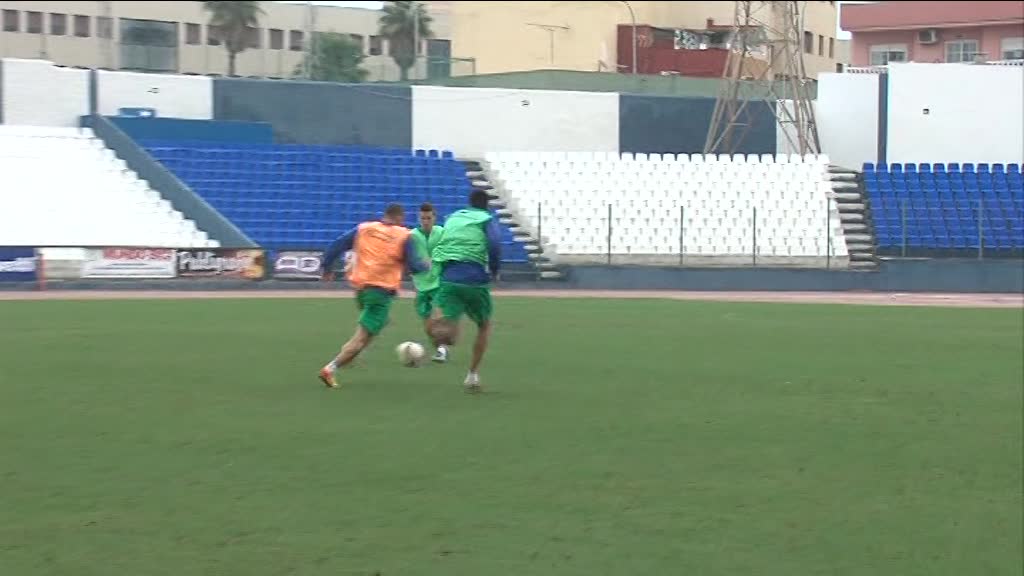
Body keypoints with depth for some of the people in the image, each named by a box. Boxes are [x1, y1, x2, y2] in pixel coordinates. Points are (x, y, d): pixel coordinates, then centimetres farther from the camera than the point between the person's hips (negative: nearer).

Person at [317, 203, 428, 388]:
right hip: (383, 290, -5)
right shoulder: (403, 236, -1)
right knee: (363, 336, -6)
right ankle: (330, 369, -16)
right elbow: (414, 266, -3)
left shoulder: (363, 229, 9)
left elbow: (336, 246, 4)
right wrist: (426, 266, 18)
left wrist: (327, 269, 14)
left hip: (360, 285, 5)